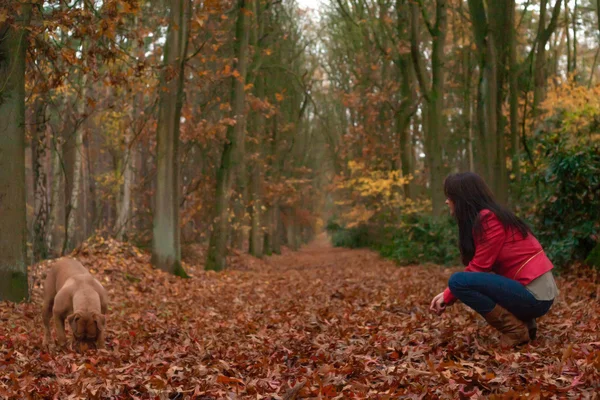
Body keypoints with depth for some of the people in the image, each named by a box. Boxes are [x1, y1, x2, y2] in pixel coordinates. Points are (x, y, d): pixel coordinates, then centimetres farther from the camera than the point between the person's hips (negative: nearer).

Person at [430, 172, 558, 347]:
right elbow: (479, 267, 13)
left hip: (534, 296, -10)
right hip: (535, 291, 10)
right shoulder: (484, 217, 13)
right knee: (466, 279, 23)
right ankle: (524, 323, 13)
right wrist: (447, 294, 6)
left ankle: (515, 329, -8)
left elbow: (478, 268, -15)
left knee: (458, 281, -16)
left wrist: (448, 297, -4)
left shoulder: (488, 218, -15)